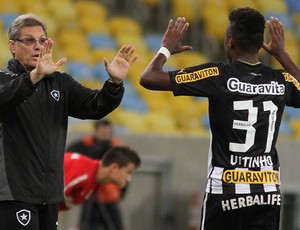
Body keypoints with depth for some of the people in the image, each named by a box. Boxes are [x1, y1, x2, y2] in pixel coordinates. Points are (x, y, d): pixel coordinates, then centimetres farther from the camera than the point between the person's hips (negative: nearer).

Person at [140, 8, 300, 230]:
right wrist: (282, 55, 33)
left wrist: (167, 49, 10)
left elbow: (149, 78, -9)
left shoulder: (217, 76, -8)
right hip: (269, 193, 4)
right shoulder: (281, 81, 4)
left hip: (227, 190, -4)